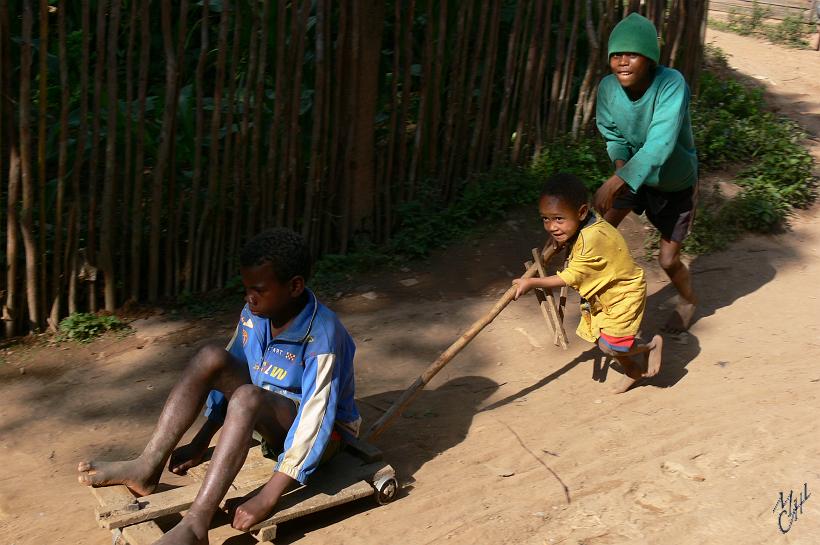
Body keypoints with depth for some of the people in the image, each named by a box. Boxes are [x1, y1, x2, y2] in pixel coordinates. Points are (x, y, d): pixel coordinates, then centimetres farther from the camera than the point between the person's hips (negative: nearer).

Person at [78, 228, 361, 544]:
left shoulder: (322, 337, -29)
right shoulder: (254, 314, -8)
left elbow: (315, 420, -33)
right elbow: (230, 375, 5)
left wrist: (268, 498, -35)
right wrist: (201, 443, 5)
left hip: (318, 432, -7)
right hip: (270, 416, 7)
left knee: (247, 397, -36)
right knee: (212, 358, -16)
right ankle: (147, 468, -15)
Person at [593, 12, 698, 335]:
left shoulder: (671, 85, -37)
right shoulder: (608, 87, -21)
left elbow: (660, 144, -48)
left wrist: (617, 181, -56)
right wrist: (619, 162, -21)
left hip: (675, 184, -4)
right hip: (633, 174, 4)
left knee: (668, 259, 5)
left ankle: (688, 301, 38)